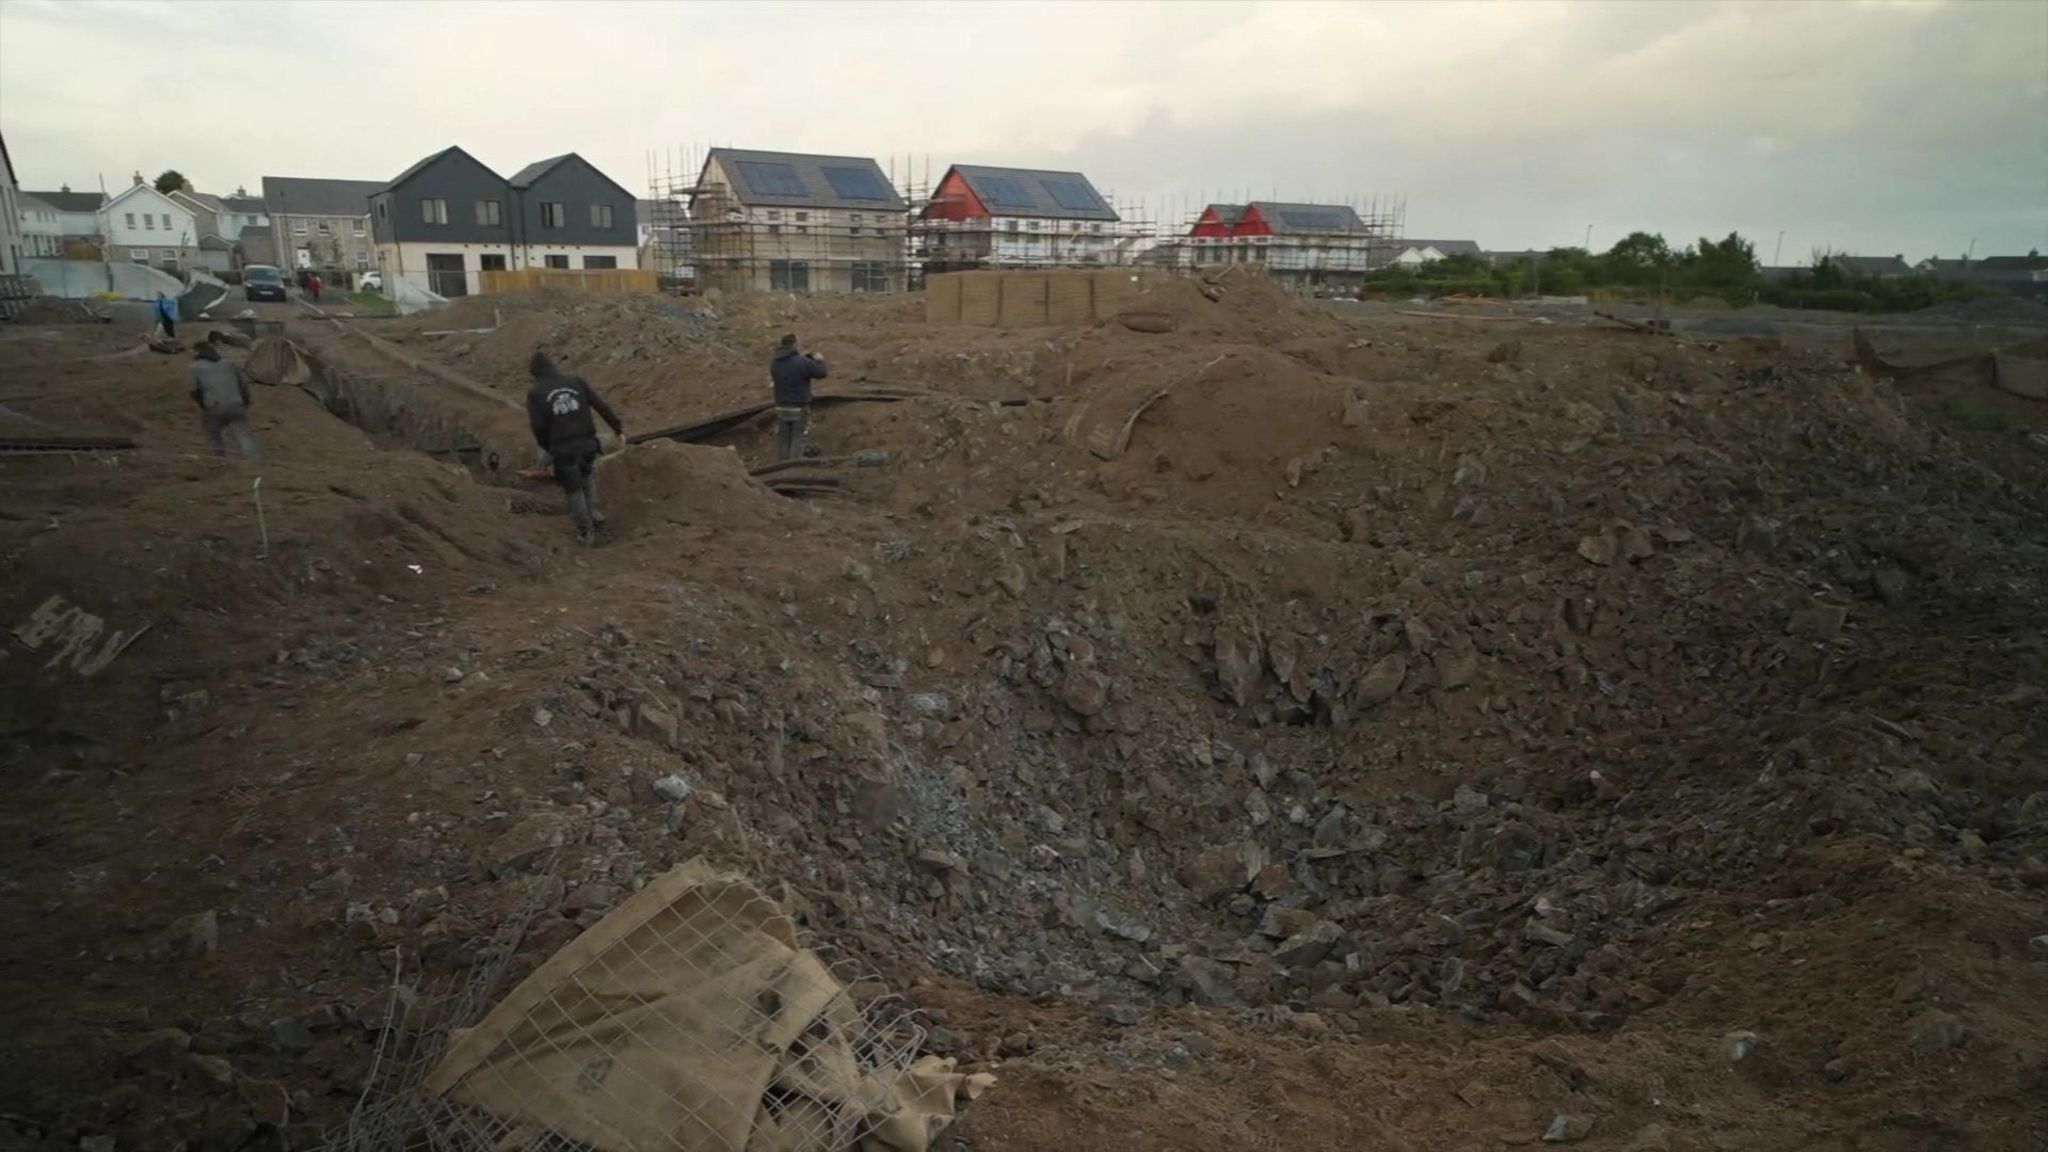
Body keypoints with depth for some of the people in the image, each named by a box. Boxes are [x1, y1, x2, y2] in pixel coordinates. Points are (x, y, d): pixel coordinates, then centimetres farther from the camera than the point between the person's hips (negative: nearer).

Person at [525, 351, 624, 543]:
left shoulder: (535, 394, -2)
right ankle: (592, 511, 22)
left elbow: (538, 427, -4)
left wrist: (548, 448, 12)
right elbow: (602, 406, 0)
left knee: (574, 489, 12)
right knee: (587, 475, 31)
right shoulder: (576, 381, 3)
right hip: (588, 442, 2)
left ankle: (586, 531, 16)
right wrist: (619, 428, 6)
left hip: (563, 448, -2)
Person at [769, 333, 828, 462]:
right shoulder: (802, 362, -17)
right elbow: (821, 373, -10)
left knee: (782, 441, 12)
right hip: (799, 408, -5)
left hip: (781, 408, 5)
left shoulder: (774, 363, 0)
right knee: (798, 441, 2)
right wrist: (819, 361, 11)